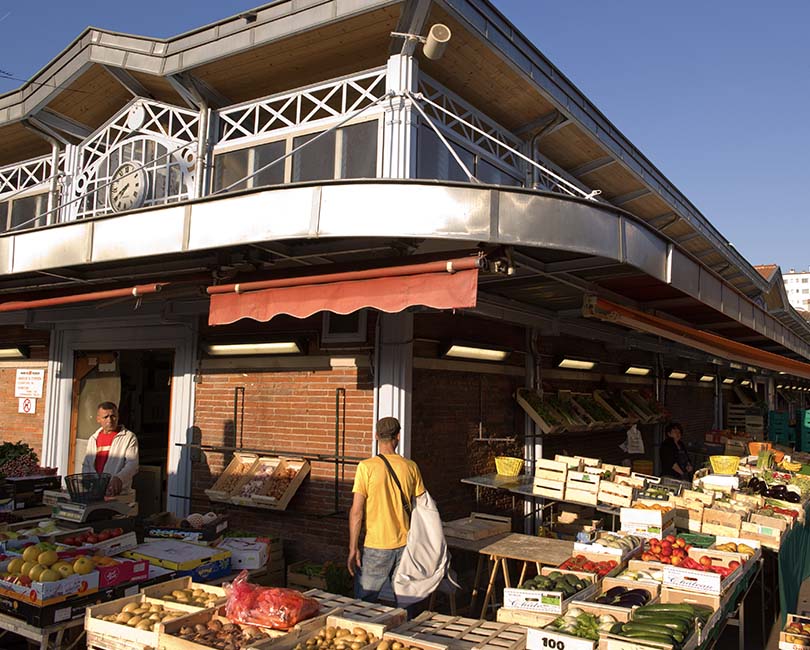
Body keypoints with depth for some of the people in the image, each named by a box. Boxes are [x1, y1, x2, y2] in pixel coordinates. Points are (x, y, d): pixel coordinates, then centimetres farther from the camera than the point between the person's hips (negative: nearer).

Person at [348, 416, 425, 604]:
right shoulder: (411, 467, -2)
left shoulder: (366, 467, -13)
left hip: (376, 547, -3)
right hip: (405, 545, 3)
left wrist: (353, 548, -7)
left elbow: (357, 511, -13)